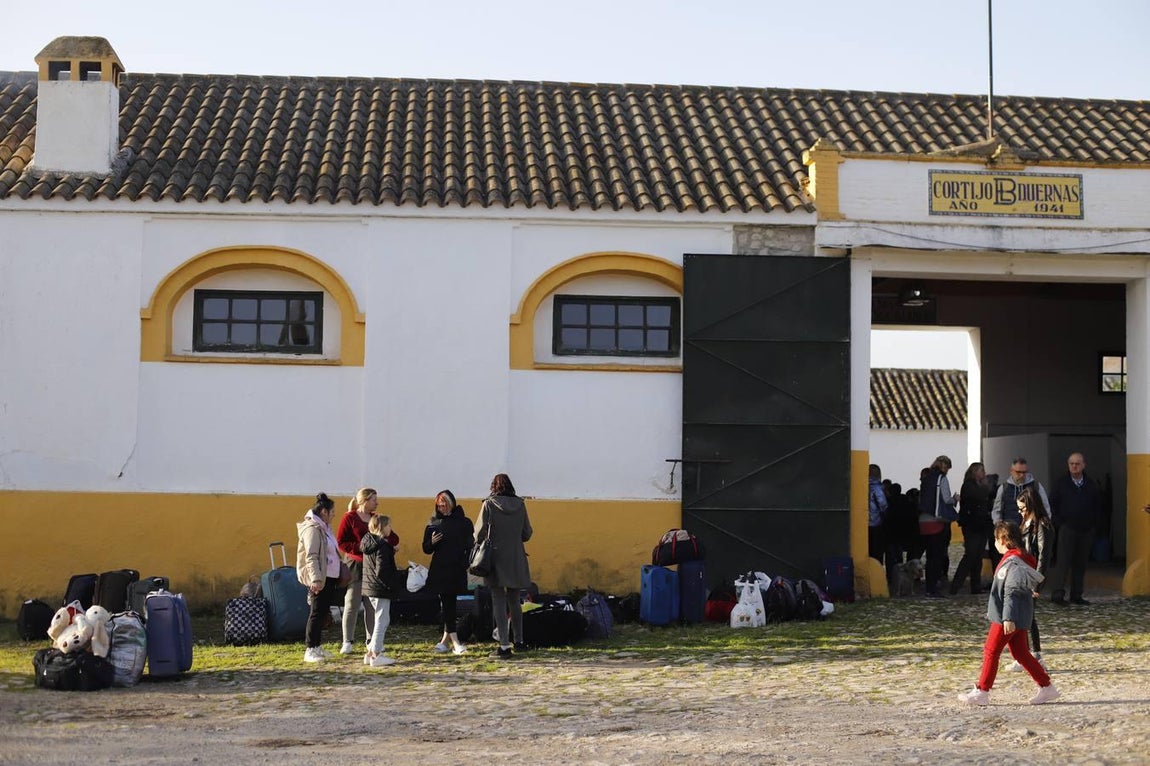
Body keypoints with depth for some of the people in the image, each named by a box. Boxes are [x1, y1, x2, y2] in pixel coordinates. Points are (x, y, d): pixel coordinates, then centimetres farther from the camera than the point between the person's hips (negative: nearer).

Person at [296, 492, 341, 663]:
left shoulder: (323, 528, 16)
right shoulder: (312, 529, -15)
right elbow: (311, 557, -23)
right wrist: (316, 579, -29)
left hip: (329, 577, 10)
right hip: (319, 579, -10)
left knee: (323, 612, 12)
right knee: (317, 613, -8)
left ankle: (317, 647, 18)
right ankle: (310, 650, -5)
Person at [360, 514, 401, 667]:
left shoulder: (368, 543, 12)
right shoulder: (381, 546, -17)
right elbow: (381, 571, -22)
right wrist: (391, 585, -14)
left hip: (369, 588, 10)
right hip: (380, 589, -10)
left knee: (381, 620, 17)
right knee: (382, 621, -4)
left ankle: (371, 652, 20)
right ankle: (376, 655, -2)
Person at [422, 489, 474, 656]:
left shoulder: (464, 523, 3)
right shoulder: (433, 524, 7)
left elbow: (469, 546, 4)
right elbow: (426, 549, 10)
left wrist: (467, 562, -11)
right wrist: (432, 542, -11)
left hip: (457, 570, -1)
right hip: (439, 571, 1)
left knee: (450, 603, 2)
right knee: (446, 603, -4)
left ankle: (446, 638, 12)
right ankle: (455, 641, -7)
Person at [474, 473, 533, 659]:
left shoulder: (489, 505, -8)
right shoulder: (520, 505, 0)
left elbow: (479, 534, -9)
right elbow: (527, 534, 5)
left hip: (496, 559, -3)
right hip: (516, 560, 3)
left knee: (499, 602, -1)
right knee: (514, 601, 17)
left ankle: (505, 646, -7)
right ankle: (519, 641, 27)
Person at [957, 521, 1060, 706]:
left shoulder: (1012, 561, -18)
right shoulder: (1020, 558, 14)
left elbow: (1011, 592, -24)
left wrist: (1008, 618, -27)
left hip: (1007, 618, -10)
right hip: (1019, 618, 10)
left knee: (991, 651, -3)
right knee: (1020, 652, 13)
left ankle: (981, 692, 2)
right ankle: (1046, 687, 13)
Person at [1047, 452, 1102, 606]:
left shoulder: (1091, 485, 10)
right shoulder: (1061, 484, 2)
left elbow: (1098, 506, 16)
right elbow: (1052, 505, 2)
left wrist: (1094, 522, 5)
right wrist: (1059, 523, -6)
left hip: (1086, 530, 4)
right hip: (1067, 529, -4)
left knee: (1080, 564, 7)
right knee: (1062, 561, -10)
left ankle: (1076, 595, 12)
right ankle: (1057, 594, -11)